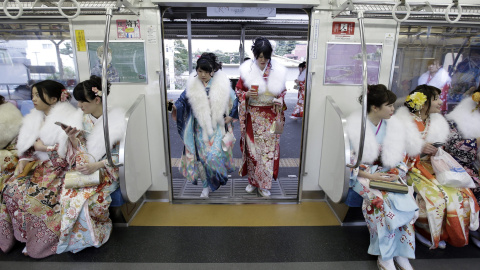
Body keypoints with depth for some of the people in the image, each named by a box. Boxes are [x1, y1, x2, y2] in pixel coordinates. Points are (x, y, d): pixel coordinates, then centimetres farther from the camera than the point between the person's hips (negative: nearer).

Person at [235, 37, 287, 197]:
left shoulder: (278, 70, -2)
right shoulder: (247, 70, -5)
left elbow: (283, 91, 10)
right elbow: (238, 90, 3)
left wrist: (280, 100, -11)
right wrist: (247, 94, -18)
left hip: (271, 117, 1)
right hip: (253, 117, 0)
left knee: (268, 149, 5)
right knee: (252, 148, 8)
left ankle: (264, 185, 21)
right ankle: (252, 181, 29)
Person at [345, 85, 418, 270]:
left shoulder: (393, 126, 6)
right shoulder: (355, 126, -10)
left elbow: (401, 157, 12)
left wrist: (396, 173, -7)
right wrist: (370, 176, -19)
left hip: (389, 175, 5)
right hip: (362, 174, -4)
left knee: (406, 202, -22)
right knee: (381, 200, -30)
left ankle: (400, 253, -6)